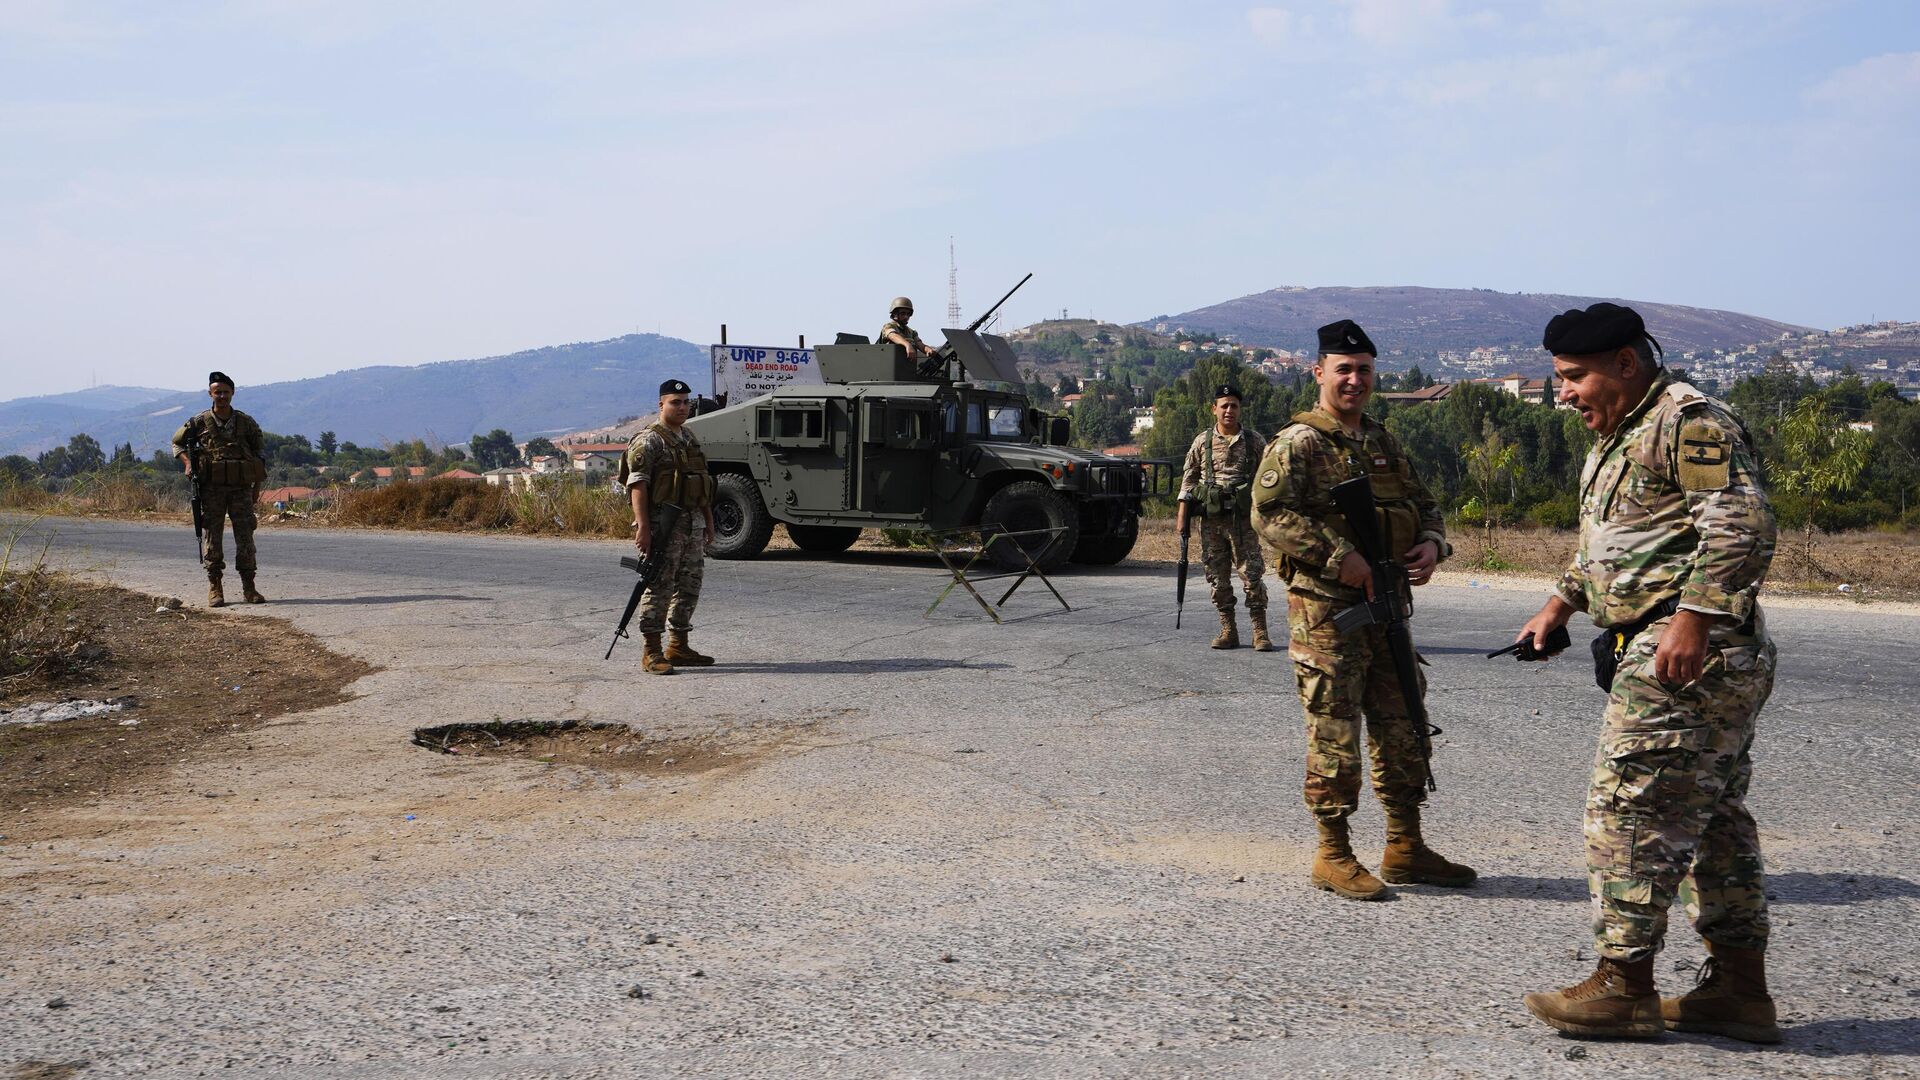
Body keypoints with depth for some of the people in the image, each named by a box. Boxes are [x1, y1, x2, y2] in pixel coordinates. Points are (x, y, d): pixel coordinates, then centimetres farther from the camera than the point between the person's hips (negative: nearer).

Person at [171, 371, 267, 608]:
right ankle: (214, 588, 5)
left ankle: (249, 588, 4)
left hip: (241, 488, 1)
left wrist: (257, 485, 10)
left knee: (245, 535, -1)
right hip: (211, 488, -1)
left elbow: (260, 450, 13)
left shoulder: (246, 423, 5)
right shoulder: (199, 422, 2)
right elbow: (177, 442, 15)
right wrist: (187, 463, -3)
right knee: (211, 535, -1)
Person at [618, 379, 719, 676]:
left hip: (693, 522, 8)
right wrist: (643, 526, -24)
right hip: (664, 524, -8)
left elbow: (703, 484, 24)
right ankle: (652, 651, -3)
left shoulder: (690, 439, 18)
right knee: (659, 587, -7)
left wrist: (709, 522, 20)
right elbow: (637, 484, -16)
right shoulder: (648, 440, -8)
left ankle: (678, 646, 20)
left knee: (690, 585, 11)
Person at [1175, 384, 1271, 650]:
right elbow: (1189, 479, 9)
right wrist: (1181, 515, 3)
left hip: (1243, 519, -2)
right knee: (1218, 578, 5)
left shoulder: (1254, 442, 4)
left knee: (1252, 574, -6)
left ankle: (1260, 632, -1)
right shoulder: (1202, 442, 7)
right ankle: (1228, 631, 13)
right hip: (1211, 519, 2)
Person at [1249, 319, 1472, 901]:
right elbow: (1268, 513, -18)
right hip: (1325, 610, -7)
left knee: (1401, 730, 11)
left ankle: (1405, 850, 21)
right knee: (1335, 734, -3)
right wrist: (1339, 556, -23)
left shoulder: (1385, 443, 16)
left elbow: (1423, 503, 23)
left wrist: (1432, 544, 1)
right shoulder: (1297, 443, -7)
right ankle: (1333, 855, 7)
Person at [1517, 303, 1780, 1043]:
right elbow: (1606, 541, 32)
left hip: (1689, 656, -11)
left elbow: (1743, 523, -22)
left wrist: (1693, 618, -28)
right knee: (1714, 819, 12)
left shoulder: (1687, 422, -12)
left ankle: (1623, 987, 0)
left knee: (1630, 813, -7)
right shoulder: (1620, 439, 20)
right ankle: (1741, 989, 19)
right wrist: (1565, 599, 22)